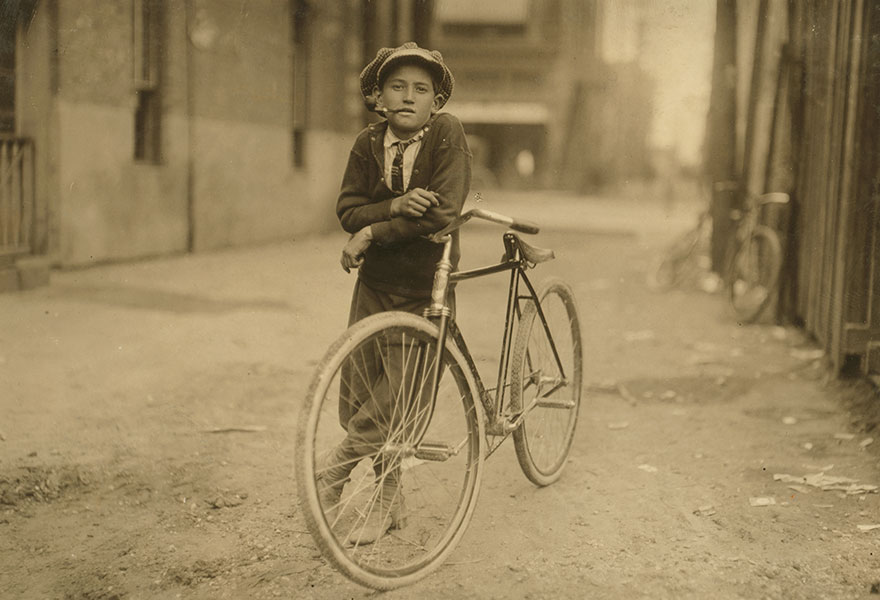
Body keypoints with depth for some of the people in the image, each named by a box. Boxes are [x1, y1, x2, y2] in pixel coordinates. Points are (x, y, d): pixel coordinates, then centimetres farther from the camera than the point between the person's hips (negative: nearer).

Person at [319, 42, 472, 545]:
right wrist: (395, 207, -22)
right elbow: (348, 209, -3)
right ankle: (389, 500, 26)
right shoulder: (368, 144, 2)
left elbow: (443, 211, -21)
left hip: (426, 288, -4)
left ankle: (337, 467, 21)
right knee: (356, 399, 6)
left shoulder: (448, 134, -11)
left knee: (394, 404, -5)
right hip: (375, 285, 4)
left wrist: (374, 233, -18)